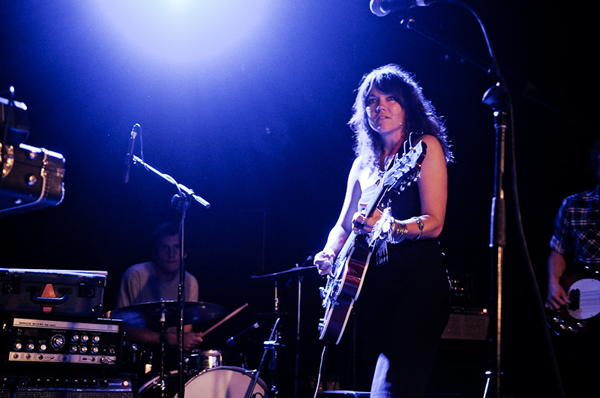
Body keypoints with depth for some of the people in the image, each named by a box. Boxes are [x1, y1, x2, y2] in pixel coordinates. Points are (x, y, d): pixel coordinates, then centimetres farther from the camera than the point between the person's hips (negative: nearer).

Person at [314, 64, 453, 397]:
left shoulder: (425, 146, 0)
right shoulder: (363, 163, 19)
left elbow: (434, 223, -9)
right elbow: (343, 225, 22)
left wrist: (387, 226, -27)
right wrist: (329, 254, 0)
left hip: (418, 281, -7)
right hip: (370, 286, 7)